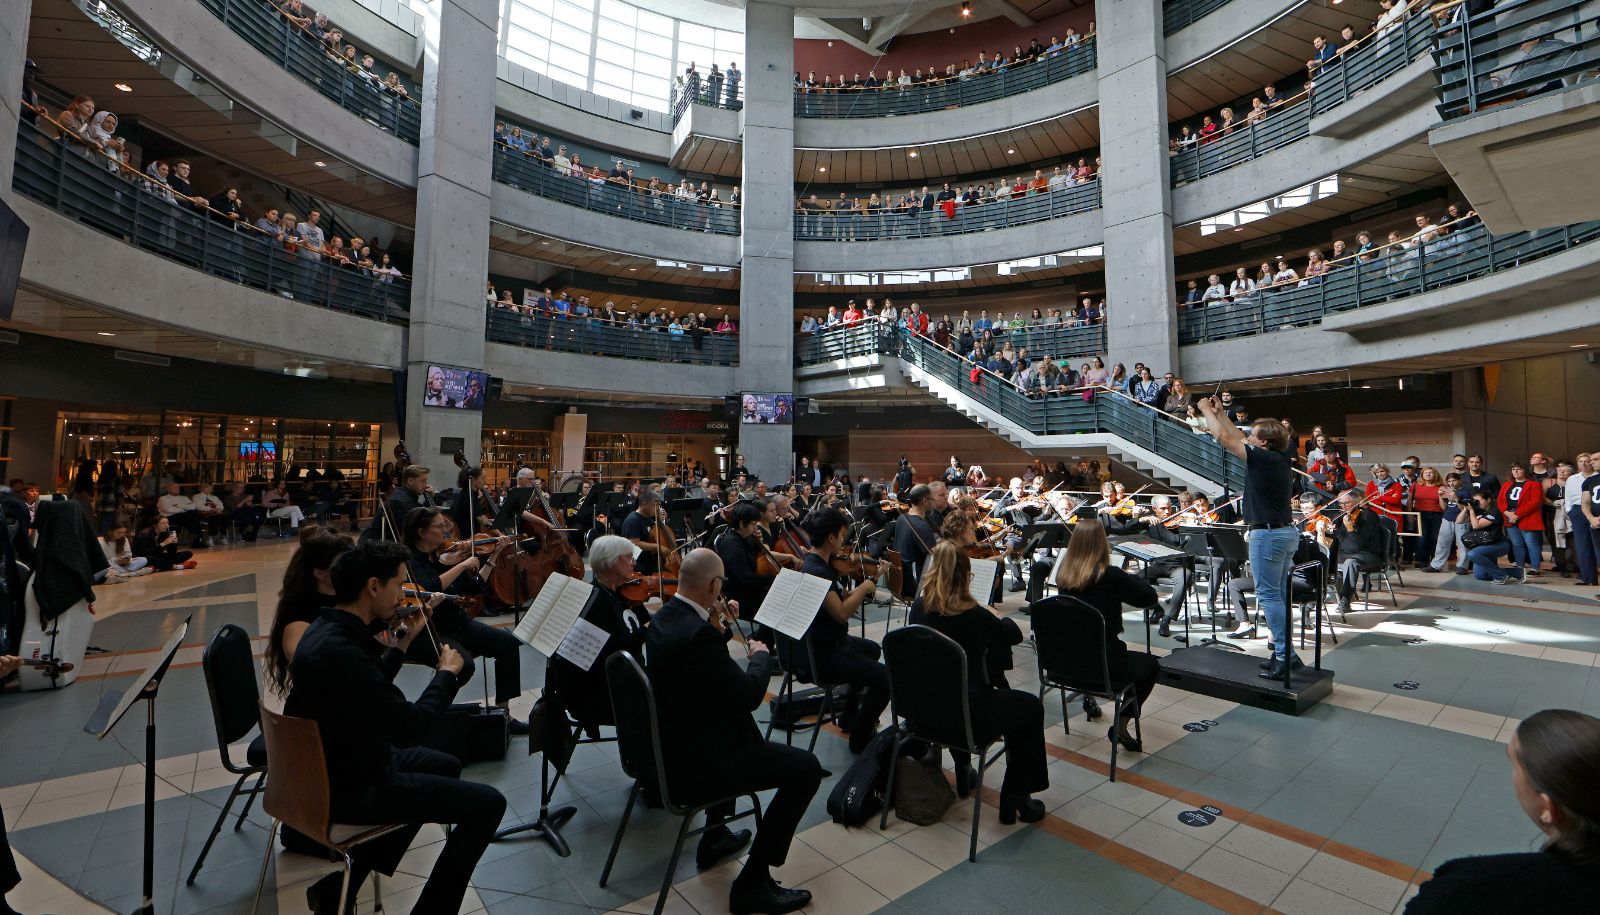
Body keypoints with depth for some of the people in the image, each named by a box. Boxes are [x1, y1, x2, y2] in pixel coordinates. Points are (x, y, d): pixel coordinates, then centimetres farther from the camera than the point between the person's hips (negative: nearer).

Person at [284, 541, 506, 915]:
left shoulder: (330, 628, -2)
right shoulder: (338, 651, -32)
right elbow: (412, 726, -27)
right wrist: (447, 672, -13)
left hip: (346, 760, 10)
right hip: (349, 787, -9)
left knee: (447, 766, 28)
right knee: (487, 804, -9)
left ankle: (340, 882, 30)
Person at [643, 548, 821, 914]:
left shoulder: (663, 616, -1)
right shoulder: (698, 633, -31)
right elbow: (750, 695, -24)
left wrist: (718, 629, 9)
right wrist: (761, 655, -7)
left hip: (668, 745, 10)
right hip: (692, 763, -10)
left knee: (733, 727, 37)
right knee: (806, 768, -3)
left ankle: (714, 836, 44)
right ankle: (752, 882, 6)